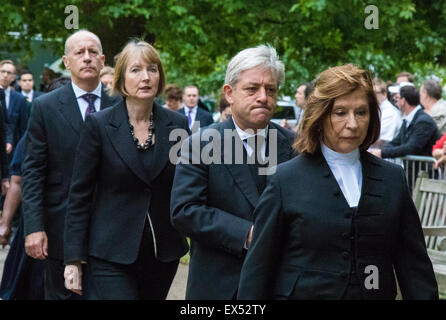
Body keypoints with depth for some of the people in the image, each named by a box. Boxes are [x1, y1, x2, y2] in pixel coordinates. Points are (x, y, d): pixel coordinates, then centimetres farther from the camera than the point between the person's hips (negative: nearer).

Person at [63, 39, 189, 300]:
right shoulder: (99, 125, -4)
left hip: (164, 253, 3)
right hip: (112, 255, -3)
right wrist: (74, 258, -7)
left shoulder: (177, 125, 4)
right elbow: (80, 195, -3)